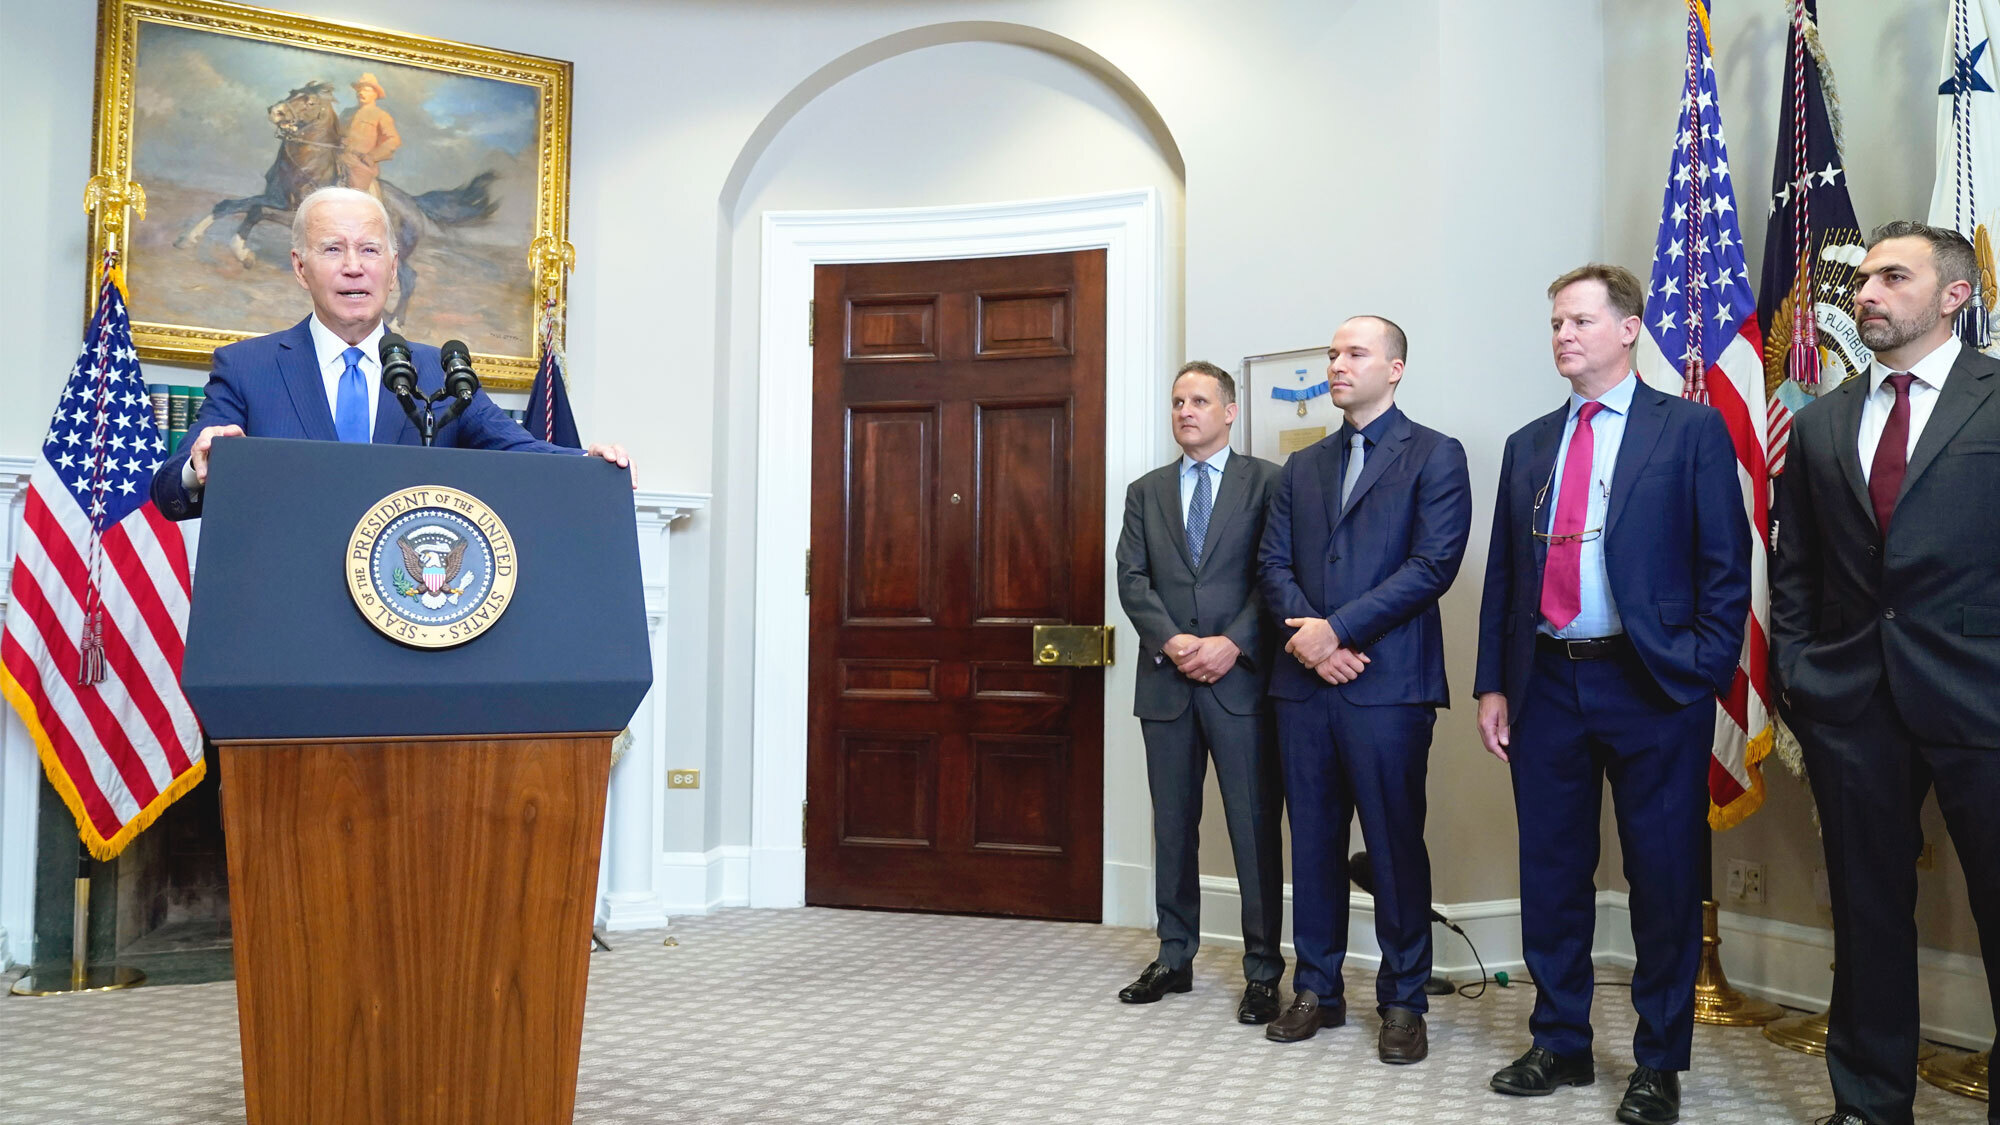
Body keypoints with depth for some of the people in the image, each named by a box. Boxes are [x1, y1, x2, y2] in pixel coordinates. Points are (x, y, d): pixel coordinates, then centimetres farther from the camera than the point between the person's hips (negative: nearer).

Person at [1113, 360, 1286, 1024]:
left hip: (1240, 677, -4)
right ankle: (1175, 957, 22)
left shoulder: (1266, 482, 3)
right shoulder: (1146, 492, 14)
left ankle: (1262, 970, 9)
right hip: (1166, 680, 4)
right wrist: (1172, 642, -11)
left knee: (1255, 827, -1)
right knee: (1172, 825, 11)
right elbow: (1132, 578, 4)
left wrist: (1232, 644, -16)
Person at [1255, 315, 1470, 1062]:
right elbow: (1274, 565, 10)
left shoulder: (1435, 456, 1)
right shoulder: (1302, 468, 18)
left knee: (1396, 844, 2)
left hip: (1388, 683, -5)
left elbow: (1434, 564, -10)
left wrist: (1338, 628, -14)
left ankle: (1403, 1001, 15)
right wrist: (1308, 638, -9)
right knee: (1313, 840, 10)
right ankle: (1316, 989, 22)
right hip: (1304, 681, 5)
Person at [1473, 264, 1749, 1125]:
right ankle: (1561, 1044, 26)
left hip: (1652, 685, -4)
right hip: (1545, 684, 4)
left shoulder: (1692, 429, 0)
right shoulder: (1527, 445, 13)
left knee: (1663, 878, 5)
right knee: (1551, 871, 11)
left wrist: (1702, 676, -11)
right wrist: (1493, 685, 7)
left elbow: (1724, 567, -4)